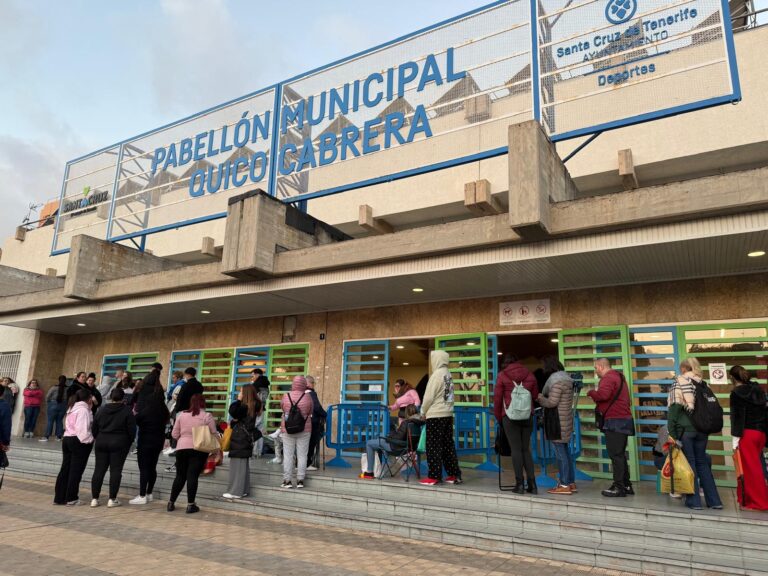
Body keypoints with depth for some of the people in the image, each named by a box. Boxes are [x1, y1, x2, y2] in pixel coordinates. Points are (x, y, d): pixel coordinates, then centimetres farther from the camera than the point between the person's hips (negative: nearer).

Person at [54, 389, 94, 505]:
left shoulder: (72, 408, 17)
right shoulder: (83, 410, -15)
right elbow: (83, 430, -20)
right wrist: (90, 439, -9)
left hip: (67, 439, 9)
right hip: (79, 442, -9)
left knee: (65, 469, 13)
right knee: (76, 471, -1)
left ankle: (59, 497, 18)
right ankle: (71, 498, 5)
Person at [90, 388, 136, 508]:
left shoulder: (102, 410, 7)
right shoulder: (127, 411, -7)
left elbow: (94, 428, 10)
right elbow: (132, 430, -8)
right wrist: (129, 442, 7)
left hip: (101, 443, 4)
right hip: (119, 444, -4)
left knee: (99, 470, 10)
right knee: (115, 471, 1)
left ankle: (94, 498, 12)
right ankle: (112, 499, 2)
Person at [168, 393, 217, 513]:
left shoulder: (181, 415, 6)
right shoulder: (207, 416, -3)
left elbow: (174, 434, 9)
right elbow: (213, 434, -1)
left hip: (182, 448, 3)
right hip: (199, 449, -3)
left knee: (180, 476, 15)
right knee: (193, 476, -1)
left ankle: (171, 503, 21)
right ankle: (190, 505, 0)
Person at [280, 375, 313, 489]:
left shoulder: (285, 396, -7)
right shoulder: (307, 398, -9)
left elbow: (282, 409, 8)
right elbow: (310, 413, 3)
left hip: (288, 429, 1)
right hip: (304, 430, 0)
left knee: (288, 455, 7)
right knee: (302, 455, 6)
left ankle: (287, 480, 9)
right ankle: (300, 480, 9)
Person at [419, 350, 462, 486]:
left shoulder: (437, 374, -13)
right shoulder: (448, 375, 10)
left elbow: (429, 396, -13)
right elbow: (448, 396, 12)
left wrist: (423, 411, 2)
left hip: (435, 415, -8)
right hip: (448, 414, 8)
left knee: (434, 447, -1)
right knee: (448, 445, 12)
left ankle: (434, 476, 4)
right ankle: (454, 475, 14)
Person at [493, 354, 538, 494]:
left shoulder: (502, 375, -1)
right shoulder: (529, 374, 8)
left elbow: (497, 398, 0)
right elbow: (535, 396, 11)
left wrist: (498, 417, 10)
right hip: (527, 416, 3)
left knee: (516, 449, 1)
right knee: (526, 449, 10)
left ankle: (520, 484, 2)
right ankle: (532, 483, 6)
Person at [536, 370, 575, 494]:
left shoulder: (557, 382, -17)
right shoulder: (567, 381, 12)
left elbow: (552, 402, -19)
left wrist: (539, 398, -3)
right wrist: (542, 397, 14)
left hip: (558, 423, -9)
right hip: (566, 422, 9)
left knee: (560, 454, -3)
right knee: (566, 452, 15)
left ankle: (564, 485, 1)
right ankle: (571, 483, 21)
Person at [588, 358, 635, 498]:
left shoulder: (608, 378, -13)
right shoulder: (619, 377, 20)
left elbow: (603, 394, -29)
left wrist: (591, 392, -11)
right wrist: (595, 395, 9)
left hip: (615, 421, -10)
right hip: (623, 419, 10)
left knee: (615, 455, -6)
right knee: (620, 454, 16)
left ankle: (619, 487, -2)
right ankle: (626, 485, 22)